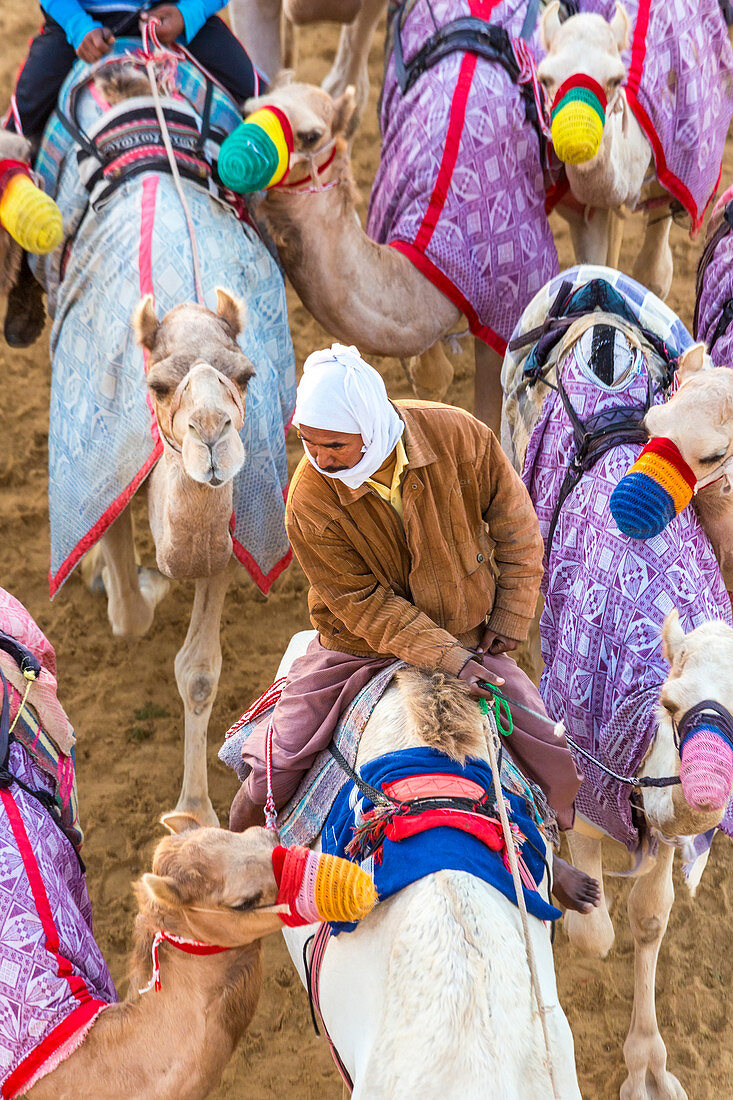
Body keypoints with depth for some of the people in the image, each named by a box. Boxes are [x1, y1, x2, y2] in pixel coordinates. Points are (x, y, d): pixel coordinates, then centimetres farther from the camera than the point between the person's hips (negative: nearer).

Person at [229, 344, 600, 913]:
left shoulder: (458, 436, -21)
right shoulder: (310, 503, -26)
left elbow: (514, 522, -5)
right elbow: (363, 603, -21)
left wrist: (512, 616, -3)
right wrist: (449, 659, -27)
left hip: (468, 636, 2)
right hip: (360, 645, -2)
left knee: (550, 753, -3)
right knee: (273, 771, -10)